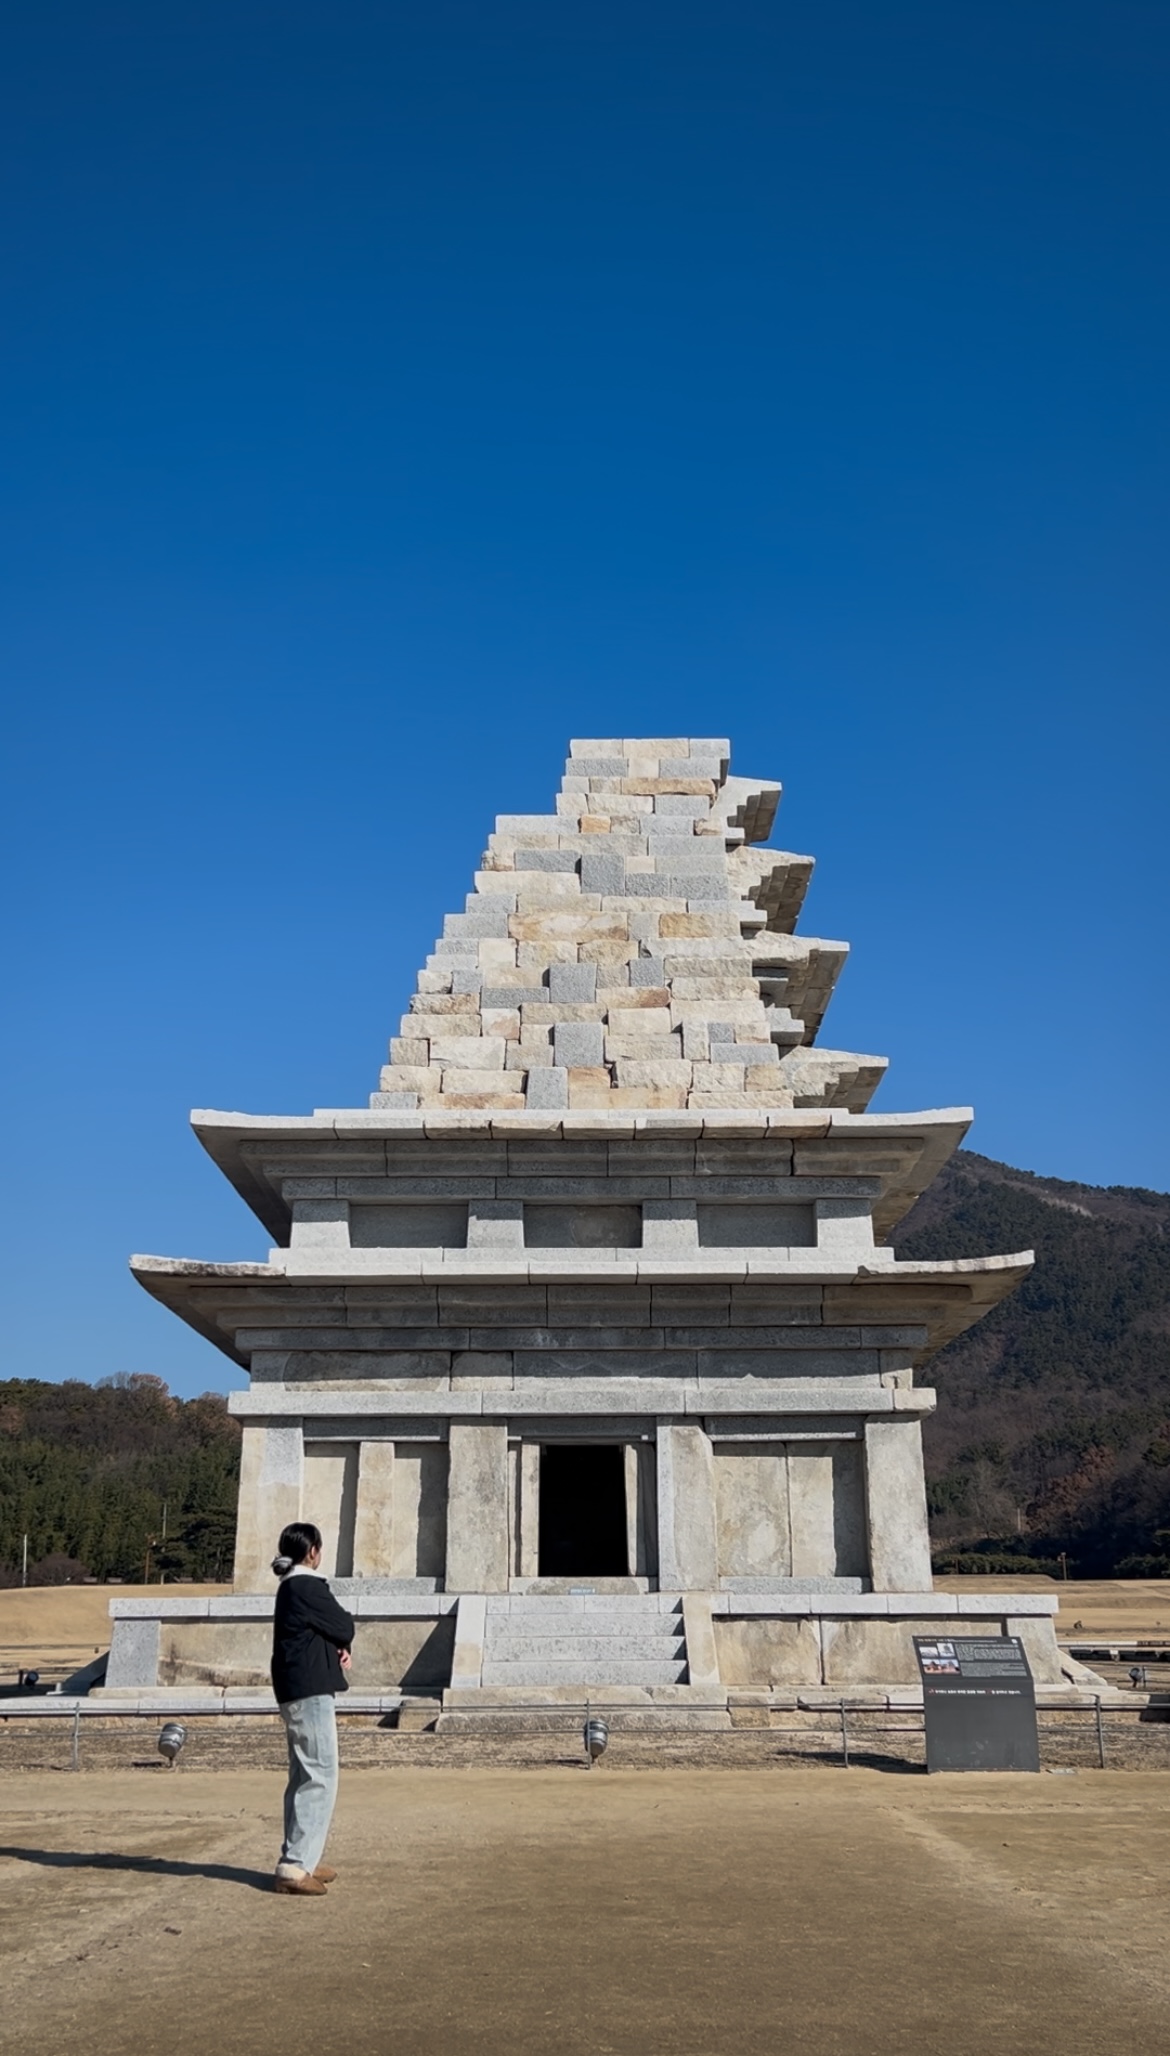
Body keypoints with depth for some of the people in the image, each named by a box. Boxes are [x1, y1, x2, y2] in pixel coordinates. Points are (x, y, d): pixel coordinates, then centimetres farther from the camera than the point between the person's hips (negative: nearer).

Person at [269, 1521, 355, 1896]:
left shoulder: (291, 1587, 16)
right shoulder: (307, 1587, -15)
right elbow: (344, 1627, -13)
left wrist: (340, 1648, -2)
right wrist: (342, 1641, 9)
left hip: (296, 1692, 11)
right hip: (311, 1692, -11)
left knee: (304, 1778, 16)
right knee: (320, 1778, -10)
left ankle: (299, 1860, 23)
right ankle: (295, 1866, -11)